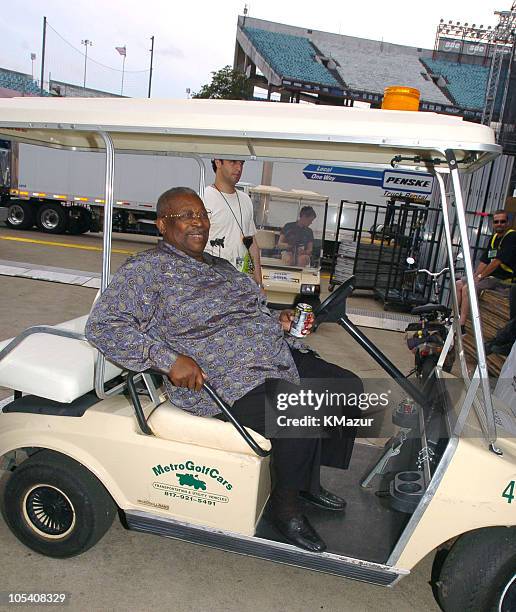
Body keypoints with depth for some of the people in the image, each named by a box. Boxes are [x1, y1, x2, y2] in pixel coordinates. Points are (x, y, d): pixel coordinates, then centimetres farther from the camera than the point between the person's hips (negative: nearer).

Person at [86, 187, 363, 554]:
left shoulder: (221, 267, 19)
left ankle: (308, 481, 19)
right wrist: (169, 360, -24)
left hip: (278, 358, 10)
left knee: (349, 388, 6)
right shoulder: (147, 270, -7)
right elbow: (103, 325, -16)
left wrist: (278, 321, 7)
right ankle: (285, 504, 0)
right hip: (221, 379, -9)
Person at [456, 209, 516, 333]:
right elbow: (484, 261, 12)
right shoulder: (494, 238, 14)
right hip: (491, 276, 9)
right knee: (458, 284, 4)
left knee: (467, 288, -23)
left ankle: (461, 326, -20)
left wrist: (480, 276, -15)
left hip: (503, 279, -9)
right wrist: (474, 276, 0)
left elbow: (497, 261, -20)